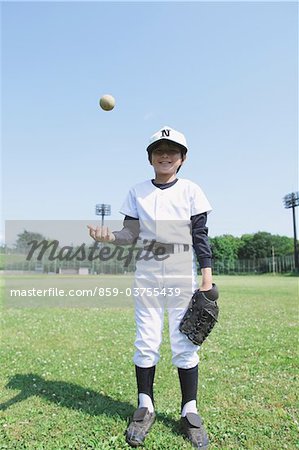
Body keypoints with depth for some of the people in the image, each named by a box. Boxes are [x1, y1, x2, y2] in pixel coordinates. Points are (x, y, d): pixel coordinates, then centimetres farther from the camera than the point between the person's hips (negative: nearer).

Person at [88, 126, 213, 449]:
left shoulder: (191, 191, 2)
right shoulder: (137, 192, 6)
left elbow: (201, 238, -1)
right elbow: (131, 234, 4)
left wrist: (207, 280, -6)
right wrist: (108, 236, -17)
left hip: (183, 277, -1)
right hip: (146, 276, 2)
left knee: (185, 343, 2)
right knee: (146, 342, 7)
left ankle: (189, 412, 20)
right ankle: (145, 407, 24)